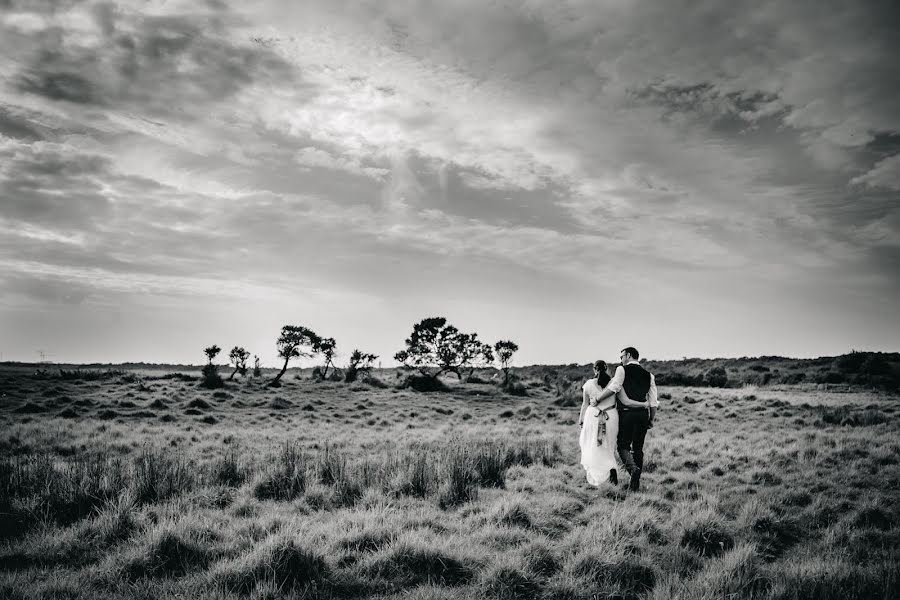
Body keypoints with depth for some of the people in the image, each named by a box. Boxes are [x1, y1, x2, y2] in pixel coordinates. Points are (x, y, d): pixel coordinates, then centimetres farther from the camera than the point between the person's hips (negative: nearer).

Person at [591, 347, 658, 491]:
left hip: (626, 414, -4)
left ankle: (633, 468, -21)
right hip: (643, 414, 5)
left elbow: (614, 387, -18)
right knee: (638, 448, 12)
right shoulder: (648, 375, 12)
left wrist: (597, 399, -10)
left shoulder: (622, 370, -3)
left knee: (623, 445, 6)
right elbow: (654, 402, 9)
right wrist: (651, 420, 17)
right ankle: (636, 482, 13)